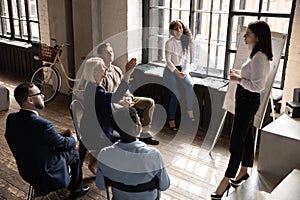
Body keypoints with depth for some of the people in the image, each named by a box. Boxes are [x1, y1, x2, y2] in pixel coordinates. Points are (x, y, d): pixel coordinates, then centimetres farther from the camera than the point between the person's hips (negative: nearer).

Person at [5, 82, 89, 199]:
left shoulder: (11, 118, -11)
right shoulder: (43, 125, -34)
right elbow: (64, 144, -16)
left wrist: (60, 135, 6)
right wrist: (73, 138, 6)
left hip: (24, 169, 7)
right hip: (43, 175, -7)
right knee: (74, 153, 14)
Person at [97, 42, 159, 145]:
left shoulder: (117, 70, 12)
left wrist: (129, 97, -7)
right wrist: (121, 102, -25)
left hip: (123, 99, 8)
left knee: (150, 102, 0)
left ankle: (144, 133, 0)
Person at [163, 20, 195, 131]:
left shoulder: (186, 41, 3)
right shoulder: (170, 42, -12)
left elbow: (187, 58, 7)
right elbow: (168, 61, -14)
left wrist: (185, 71, -9)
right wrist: (178, 73, -21)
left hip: (182, 68, 4)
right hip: (171, 70, -4)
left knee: (190, 85, -24)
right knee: (175, 95, -10)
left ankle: (190, 111, -10)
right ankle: (171, 120, 4)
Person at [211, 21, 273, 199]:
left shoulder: (259, 57, -22)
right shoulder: (257, 54, 10)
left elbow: (257, 86, -25)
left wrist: (238, 79, -16)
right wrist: (241, 74, 8)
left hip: (248, 101, -11)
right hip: (246, 100, 11)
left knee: (237, 141, -6)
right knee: (246, 136, 19)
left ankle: (226, 181, 2)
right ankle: (243, 171, 33)